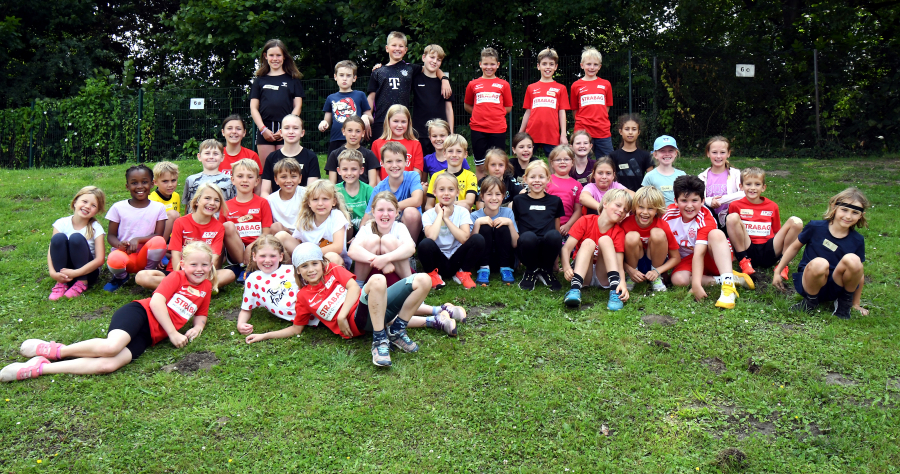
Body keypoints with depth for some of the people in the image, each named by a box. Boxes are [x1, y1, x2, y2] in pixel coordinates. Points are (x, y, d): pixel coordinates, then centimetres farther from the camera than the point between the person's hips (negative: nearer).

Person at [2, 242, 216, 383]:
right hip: (138, 313, -3)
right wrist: (173, 333, -12)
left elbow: (200, 315, 26)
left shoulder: (206, 287, 18)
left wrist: (196, 328, 1)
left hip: (148, 336, 4)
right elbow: (156, 301, -8)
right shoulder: (177, 277, 3)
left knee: (110, 364, -24)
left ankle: (38, 368, -20)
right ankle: (56, 350, -11)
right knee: (111, 346, -36)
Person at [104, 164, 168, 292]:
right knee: (115, 260, -37)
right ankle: (121, 277, 5)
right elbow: (111, 235, 4)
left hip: (144, 257, 1)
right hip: (124, 254, 0)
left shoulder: (158, 208, 2)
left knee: (159, 241, -33)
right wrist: (119, 244, -20)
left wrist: (137, 239, -21)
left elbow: (159, 235, -4)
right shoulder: (118, 207, 2)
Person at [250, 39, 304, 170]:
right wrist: (263, 129, -4)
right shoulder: (260, 80, 16)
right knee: (266, 169, -1)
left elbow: (297, 106, 6)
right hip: (264, 130, 2)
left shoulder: (293, 80, 12)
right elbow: (253, 108, 11)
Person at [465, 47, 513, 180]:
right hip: (478, 129, 1)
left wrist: (495, 114, 1)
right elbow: (467, 106, 17)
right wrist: (480, 114, 5)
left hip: (498, 129, 0)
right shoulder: (473, 84, 9)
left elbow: (508, 107, 12)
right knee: (480, 167, 5)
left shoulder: (503, 85, 7)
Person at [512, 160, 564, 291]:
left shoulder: (555, 201, 15)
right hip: (527, 248, -1)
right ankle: (531, 271, -5)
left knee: (554, 235, -34)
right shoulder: (518, 200, 13)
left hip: (547, 249, 1)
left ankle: (546, 271, -6)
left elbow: (557, 229, 17)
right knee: (528, 236, -36)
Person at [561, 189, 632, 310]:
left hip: (604, 277, 1)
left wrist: (622, 282, -38)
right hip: (583, 274, 0)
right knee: (588, 242, -24)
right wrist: (566, 267, -34)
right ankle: (575, 289, -44)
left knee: (605, 239, -18)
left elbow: (619, 263, -17)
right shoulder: (586, 221, -6)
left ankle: (615, 290, -34)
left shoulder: (618, 232, -5)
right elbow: (566, 248, -13)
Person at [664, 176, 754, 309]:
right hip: (686, 259, 2)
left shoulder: (705, 219, -21)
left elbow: (699, 253, -33)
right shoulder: (669, 214, -12)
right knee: (678, 279, -33)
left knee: (716, 234, -34)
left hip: (710, 258, -2)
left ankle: (728, 283, -43)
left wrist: (696, 284, -42)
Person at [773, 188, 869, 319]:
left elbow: (860, 274, 7)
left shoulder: (857, 241, -1)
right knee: (819, 263, -38)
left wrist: (856, 304, 10)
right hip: (809, 282, -2)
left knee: (852, 260, -29)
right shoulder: (815, 227, -7)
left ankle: (845, 300, -2)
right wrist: (777, 271, 8)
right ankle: (810, 301, -9)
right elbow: (795, 247, 7)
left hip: (835, 288, 2)